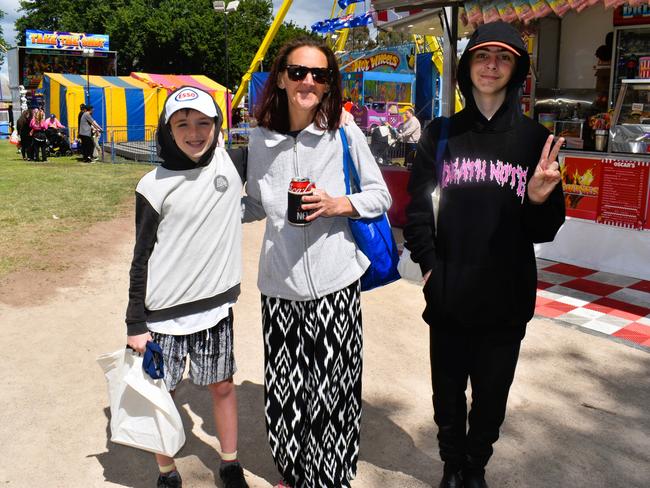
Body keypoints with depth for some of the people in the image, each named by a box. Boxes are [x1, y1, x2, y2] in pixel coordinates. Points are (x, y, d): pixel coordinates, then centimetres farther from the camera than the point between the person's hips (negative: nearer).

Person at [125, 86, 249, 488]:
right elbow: (142, 259, -3)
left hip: (216, 307, 2)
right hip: (164, 316, -2)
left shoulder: (232, 163, -3)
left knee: (223, 386, 15)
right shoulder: (155, 186, -8)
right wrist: (135, 324, -3)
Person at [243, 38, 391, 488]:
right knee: (285, 391, 11)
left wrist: (338, 205, -13)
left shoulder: (345, 134, -2)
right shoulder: (261, 139, 5)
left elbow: (381, 197, 3)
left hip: (334, 285, -2)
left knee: (332, 392, 4)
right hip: (280, 286, 3)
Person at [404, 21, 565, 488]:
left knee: (491, 395, 15)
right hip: (448, 294, 0)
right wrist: (430, 267, -9)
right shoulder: (441, 134, 1)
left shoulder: (534, 139, -1)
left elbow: (545, 231, -1)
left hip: (506, 297, 0)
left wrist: (540, 200, -22)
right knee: (448, 390, 15)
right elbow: (417, 208, 0)